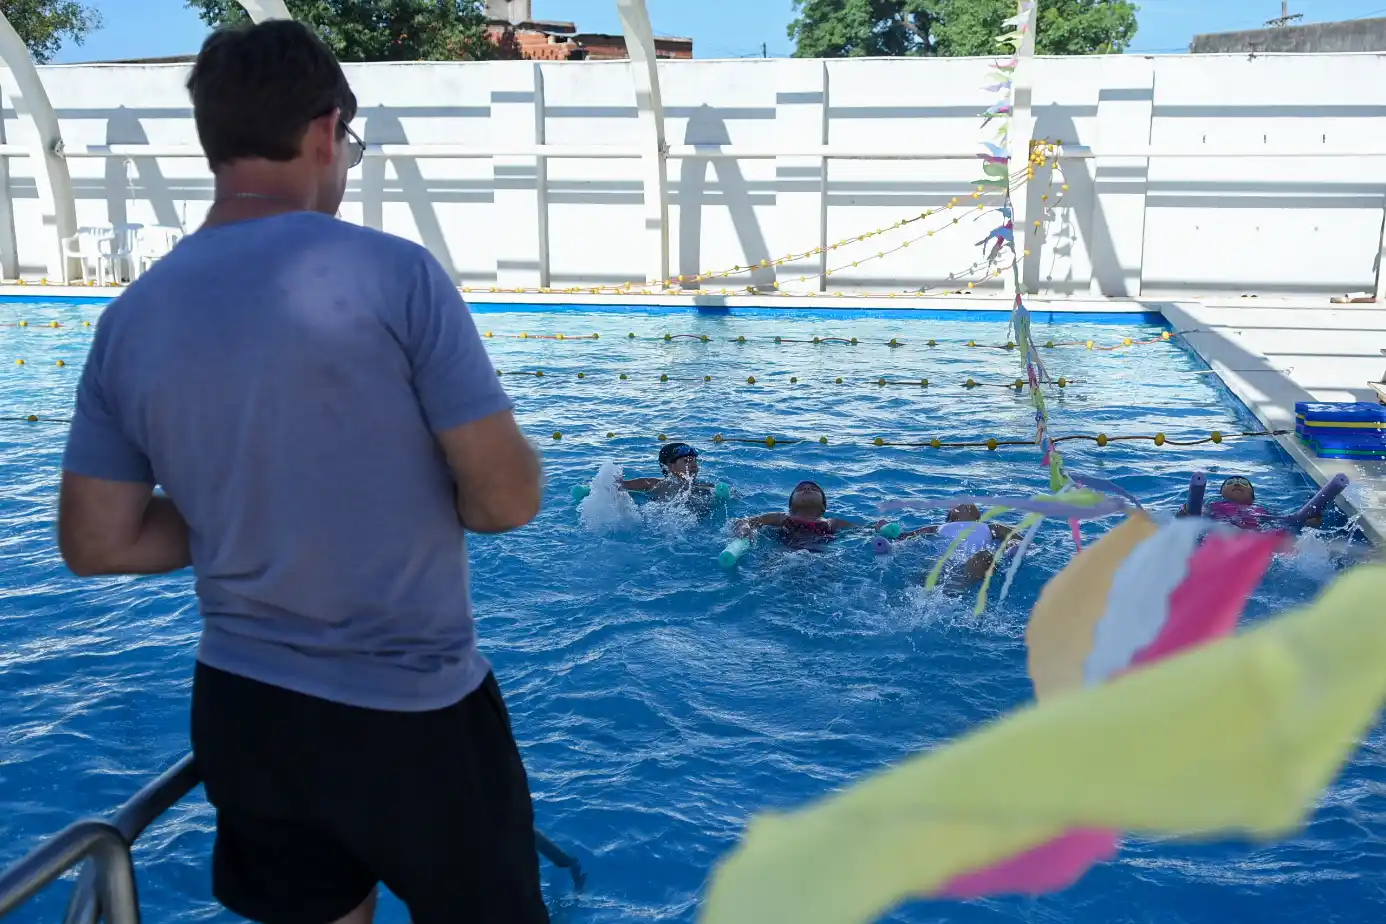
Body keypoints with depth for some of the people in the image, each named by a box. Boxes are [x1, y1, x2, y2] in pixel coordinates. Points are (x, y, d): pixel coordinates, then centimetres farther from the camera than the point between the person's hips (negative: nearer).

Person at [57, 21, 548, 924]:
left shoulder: (134, 317, -1)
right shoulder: (394, 272, -16)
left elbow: (96, 543, 4)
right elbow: (510, 498, -16)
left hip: (241, 712, 5)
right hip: (410, 716, -5)